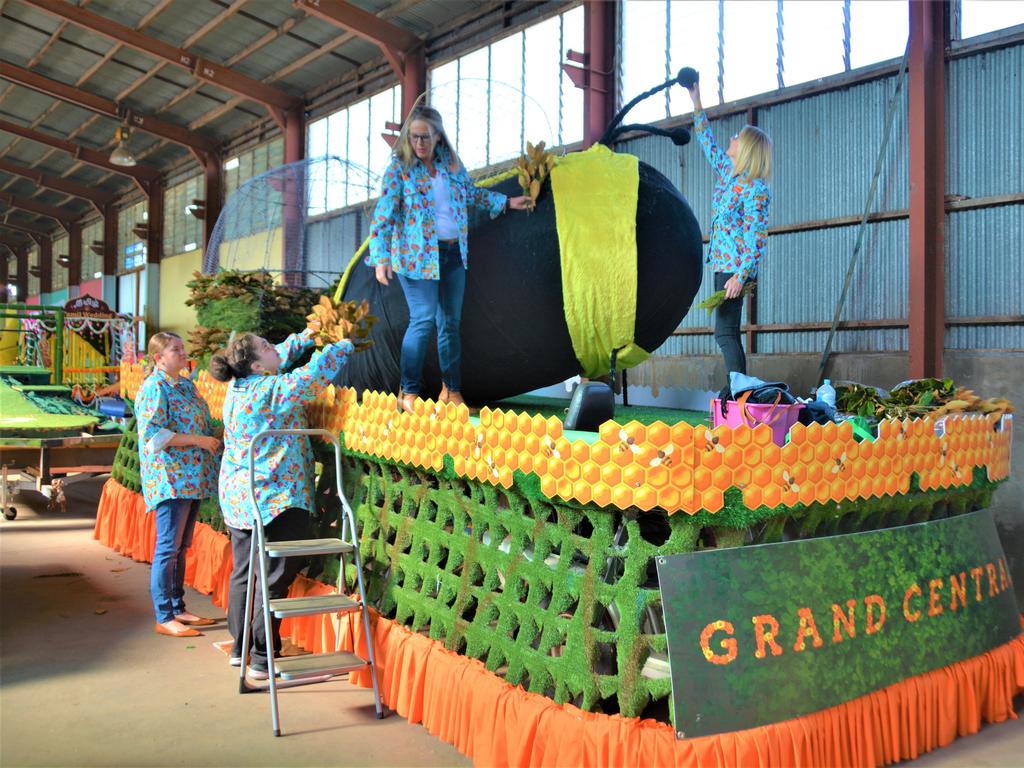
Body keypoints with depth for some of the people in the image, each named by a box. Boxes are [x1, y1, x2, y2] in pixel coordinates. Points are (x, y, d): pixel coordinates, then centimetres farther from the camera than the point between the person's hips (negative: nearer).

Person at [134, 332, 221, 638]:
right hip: (170, 478, -9)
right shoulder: (154, 388, -10)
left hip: (193, 478, 9)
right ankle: (164, 617, 3)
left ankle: (178, 608, 23)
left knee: (181, 547, 14)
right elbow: (153, 434, -19)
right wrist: (198, 440, -19)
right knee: (168, 548, -4)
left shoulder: (186, 384, 16)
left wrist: (212, 442, 10)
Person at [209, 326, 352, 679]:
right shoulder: (275, 390, -18)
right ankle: (263, 659, 5)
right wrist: (345, 344, 1)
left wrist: (305, 337, 23)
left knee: (243, 572, 16)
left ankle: (240, 649, 27)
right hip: (275, 500, -9)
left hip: (237, 497, 9)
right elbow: (317, 372, -15)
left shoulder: (237, 386, 6)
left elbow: (281, 356, 20)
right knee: (275, 577, 0)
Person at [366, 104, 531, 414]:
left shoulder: (452, 164, 9)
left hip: (453, 252, 5)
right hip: (418, 254, -5)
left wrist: (506, 202, 30)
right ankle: (408, 393, 0)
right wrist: (381, 257, -19)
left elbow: (472, 192, 28)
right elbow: (383, 215, -10)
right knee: (423, 319, -12)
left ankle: (451, 389, 19)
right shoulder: (400, 168, -6)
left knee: (451, 322, 8)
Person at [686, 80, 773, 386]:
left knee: (725, 333, -12)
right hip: (724, 263, 9)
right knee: (727, 333, 8)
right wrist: (696, 103, 25)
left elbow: (756, 238, -18)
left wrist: (740, 276, -24)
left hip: (736, 266, -9)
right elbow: (707, 142, 26)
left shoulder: (754, 189, -14)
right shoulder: (728, 171, 10)